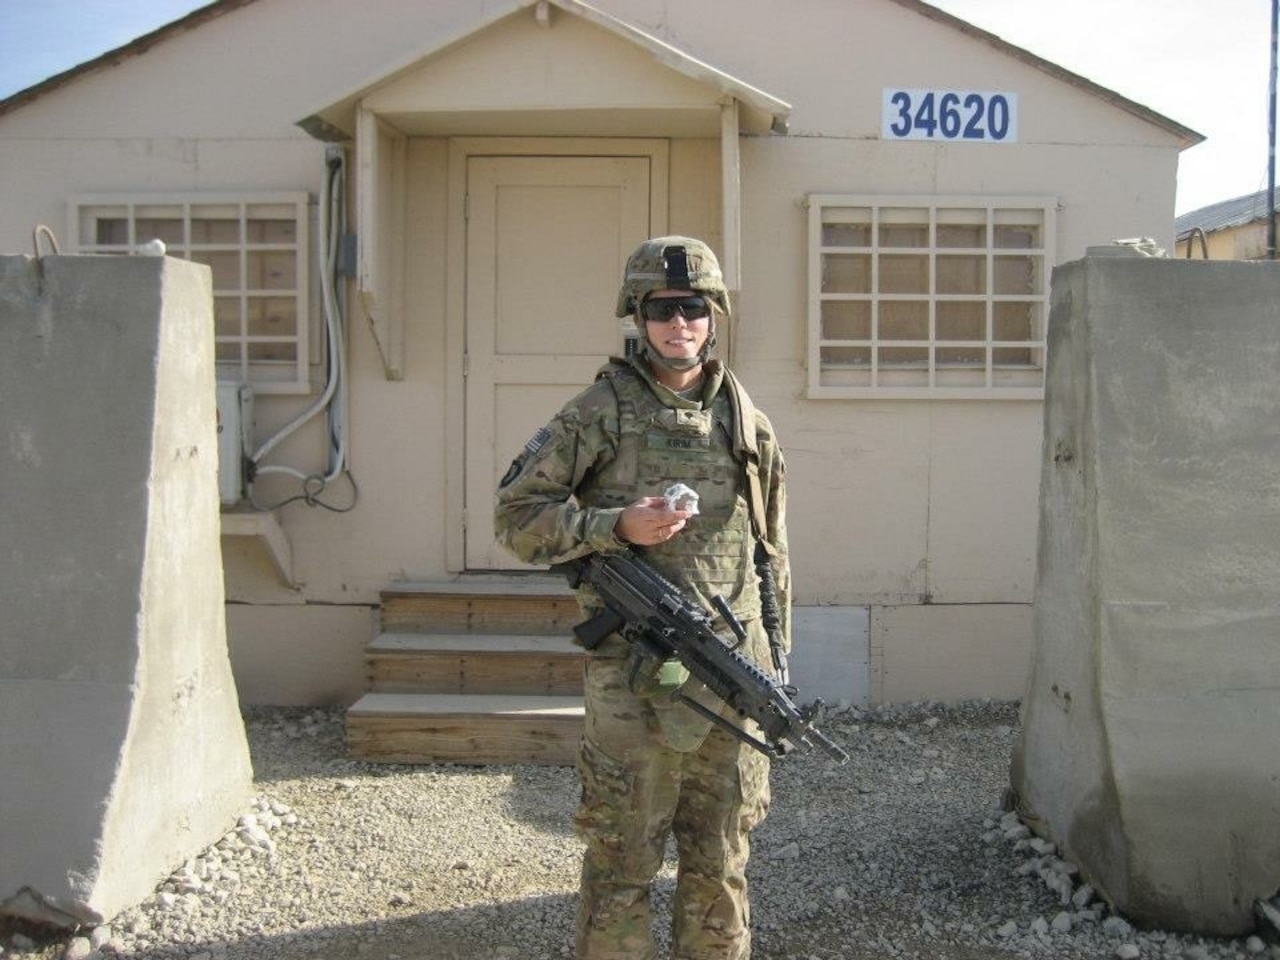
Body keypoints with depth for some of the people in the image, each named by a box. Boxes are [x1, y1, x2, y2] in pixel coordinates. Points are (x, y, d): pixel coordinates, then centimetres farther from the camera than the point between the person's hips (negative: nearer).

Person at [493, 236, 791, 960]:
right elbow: (516, 514, -5)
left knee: (721, 865, 15)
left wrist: (776, 657, 12)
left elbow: (772, 551, 15)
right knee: (623, 863, 4)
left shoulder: (747, 421, 9)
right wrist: (617, 527, -18)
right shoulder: (603, 410, -4)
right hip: (636, 676, -4)